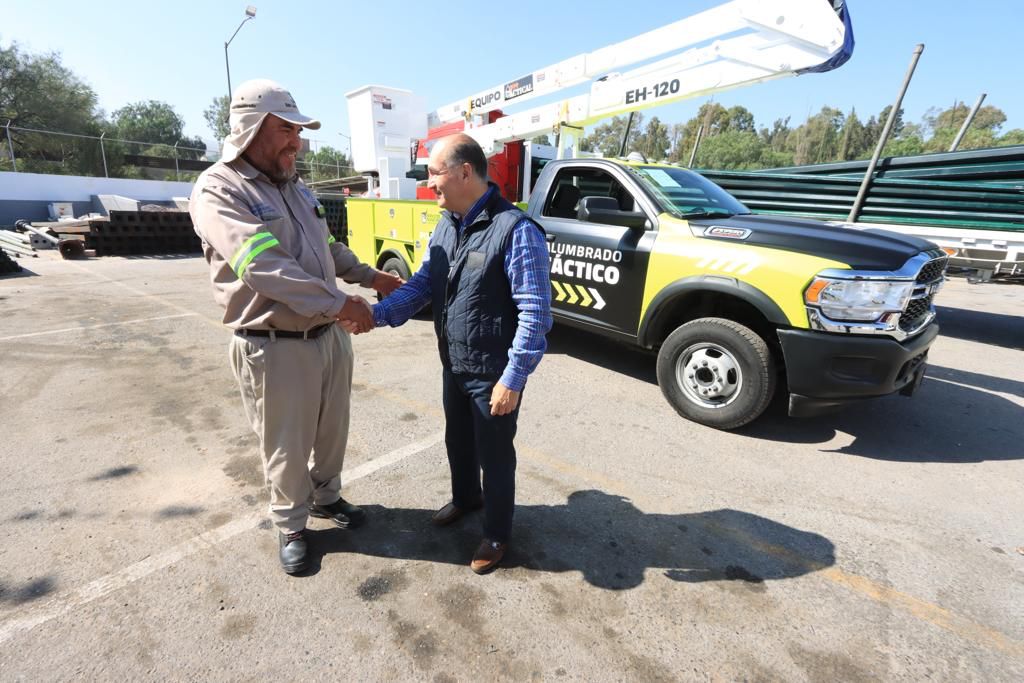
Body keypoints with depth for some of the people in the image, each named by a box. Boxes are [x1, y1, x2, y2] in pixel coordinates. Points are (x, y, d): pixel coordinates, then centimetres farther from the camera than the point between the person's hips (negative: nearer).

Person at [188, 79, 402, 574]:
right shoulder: (218, 190, -12)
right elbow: (263, 266, -26)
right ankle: (290, 526, 35)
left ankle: (326, 496, 45)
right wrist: (339, 303, -27)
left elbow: (328, 247, 23)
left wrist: (370, 276, 15)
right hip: (275, 349, -7)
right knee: (286, 448, 10)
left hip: (330, 336, 7)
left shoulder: (295, 187, 12)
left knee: (333, 430, 21)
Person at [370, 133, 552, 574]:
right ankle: (465, 498, 54)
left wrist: (513, 378, -21)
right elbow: (422, 283, 9)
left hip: (493, 373, -7)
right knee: (457, 441, 25)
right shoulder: (445, 226, 5)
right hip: (454, 366, 8)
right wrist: (378, 314, -6)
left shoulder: (516, 230, -21)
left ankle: (497, 534, 36)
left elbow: (535, 313, -22)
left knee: (494, 455, 11)